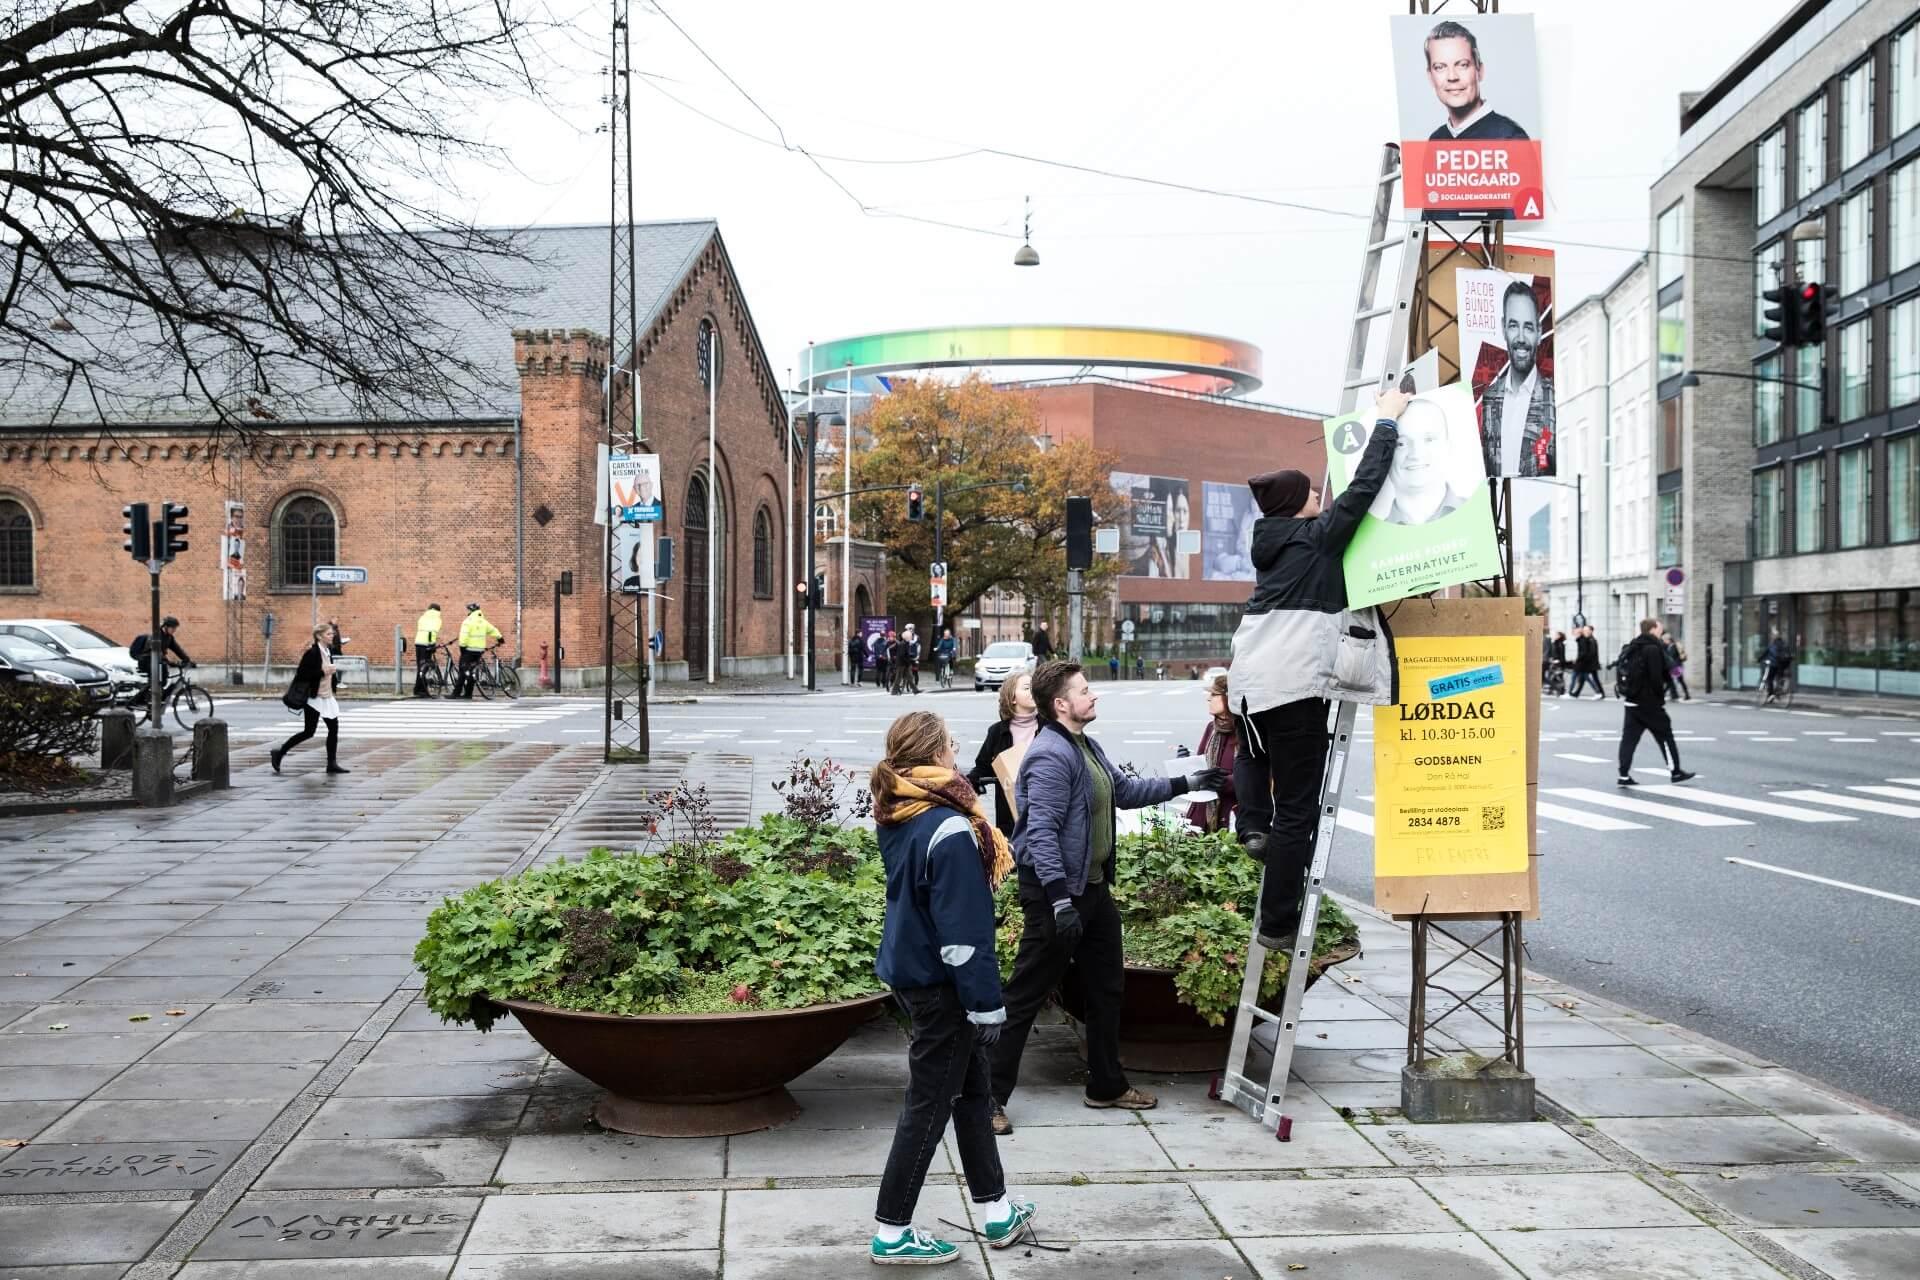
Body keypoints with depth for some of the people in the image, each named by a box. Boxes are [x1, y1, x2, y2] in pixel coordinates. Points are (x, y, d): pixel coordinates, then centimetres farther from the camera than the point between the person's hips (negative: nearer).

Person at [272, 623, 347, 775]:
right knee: (309, 731, -4)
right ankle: (279, 752, 10)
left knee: (334, 728, 2)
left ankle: (332, 763, 6)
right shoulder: (312, 653, -16)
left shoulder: (328, 651, 8)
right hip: (314, 697, -8)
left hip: (326, 697, 8)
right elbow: (302, 674, -21)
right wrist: (323, 672, -23)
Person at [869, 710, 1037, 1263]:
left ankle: (996, 1210, 30)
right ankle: (891, 1232, 13)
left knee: (971, 1088, 19)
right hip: (940, 983, -9)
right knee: (930, 1104, 3)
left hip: (909, 967, 9)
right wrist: (986, 1003, -18)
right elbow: (963, 931, -23)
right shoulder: (949, 829, -25)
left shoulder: (896, 818, 2)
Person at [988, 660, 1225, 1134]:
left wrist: (1186, 784, 22)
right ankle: (989, 1097, 4)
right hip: (1057, 890, -10)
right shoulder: (1051, 756, -21)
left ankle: (1107, 1085, 33)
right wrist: (1059, 901, -32)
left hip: (1094, 886, 10)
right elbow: (1041, 833, -27)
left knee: (1107, 987, 19)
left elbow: (1125, 790, 26)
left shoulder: (1087, 747, 12)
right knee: (1024, 997, -4)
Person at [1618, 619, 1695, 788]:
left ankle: (1624, 775, -2)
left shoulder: (1632, 648, 14)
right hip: (1649, 703, -8)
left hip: (1632, 701, 8)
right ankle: (1676, 772, 14)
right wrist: (1661, 695, -7)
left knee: (1629, 738, 3)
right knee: (1665, 736, 5)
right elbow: (1656, 677, -19)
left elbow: (1624, 672, 18)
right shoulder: (1653, 649, -14)